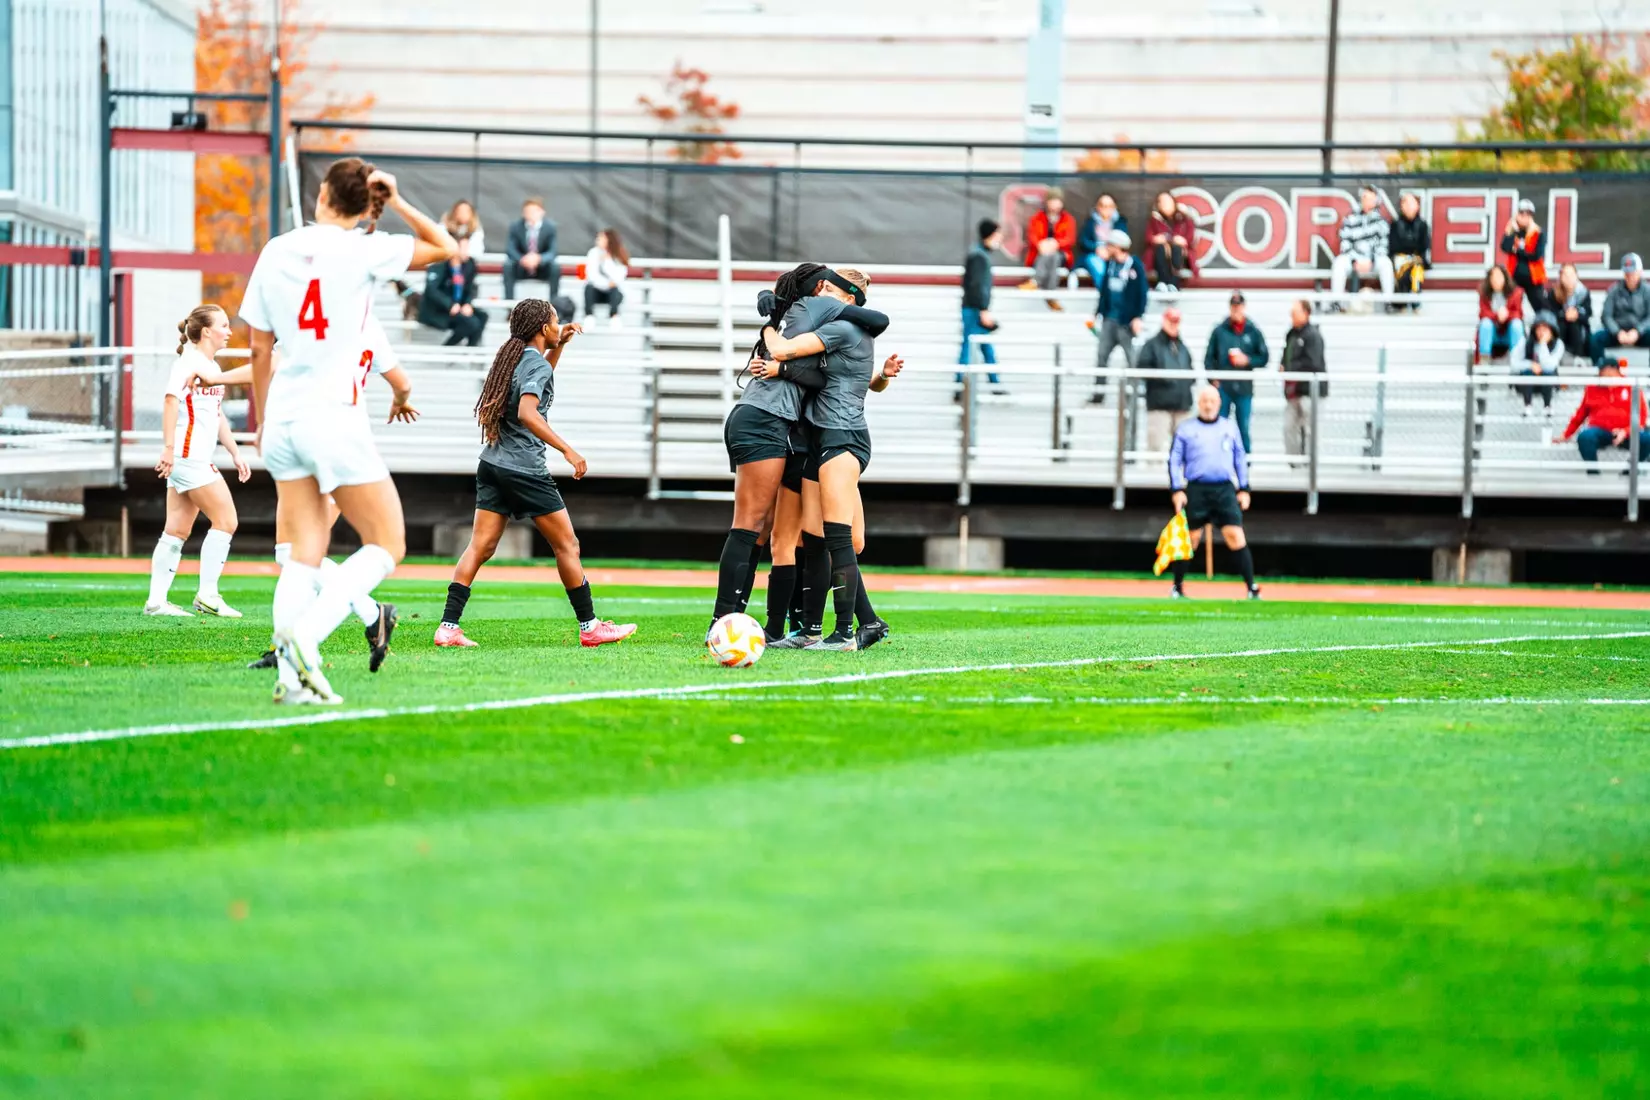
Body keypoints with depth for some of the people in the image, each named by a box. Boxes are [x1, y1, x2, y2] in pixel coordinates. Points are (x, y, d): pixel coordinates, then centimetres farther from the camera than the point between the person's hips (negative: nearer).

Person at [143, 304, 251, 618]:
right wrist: (168, 447, -29)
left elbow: (217, 415, 28)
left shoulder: (211, 367, 19)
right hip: (187, 456, -10)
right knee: (225, 520, -8)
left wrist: (234, 453, 27)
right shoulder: (190, 363, -11)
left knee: (177, 531, 7)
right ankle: (207, 595, -4)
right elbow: (171, 400, -21)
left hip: (198, 460, 10)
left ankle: (156, 601, 6)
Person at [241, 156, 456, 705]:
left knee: (306, 551, 7)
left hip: (283, 418, 5)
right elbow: (445, 247, 6)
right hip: (334, 417, -5)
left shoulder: (275, 252, 7)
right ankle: (304, 637, -16)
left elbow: (259, 350, 12)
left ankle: (290, 674, -7)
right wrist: (397, 203, 6)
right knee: (386, 545, 4)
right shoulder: (362, 250, -6)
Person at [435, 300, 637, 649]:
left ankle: (448, 626, -9)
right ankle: (589, 626, 11)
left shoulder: (512, 357, 14)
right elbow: (527, 412, -27)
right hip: (525, 470, -8)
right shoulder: (536, 364, -12)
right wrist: (567, 450, -29)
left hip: (492, 464, 8)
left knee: (480, 547, 1)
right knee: (567, 544, 5)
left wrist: (559, 346, 27)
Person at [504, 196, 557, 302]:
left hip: (542, 269, 0)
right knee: (507, 266, -30)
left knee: (555, 267, -31)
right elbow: (509, 249, -14)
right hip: (521, 268, 0)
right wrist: (522, 259, -36)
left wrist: (539, 259, -37)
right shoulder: (515, 226, -9)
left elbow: (552, 252, -14)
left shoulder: (550, 227, -10)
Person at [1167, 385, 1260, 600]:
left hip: (1225, 490, 1)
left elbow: (1241, 459, 17)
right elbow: (1174, 460, 6)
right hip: (1196, 490, -1)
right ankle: (1178, 587, 15)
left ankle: (1251, 587, -10)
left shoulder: (1230, 428, 13)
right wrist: (1177, 490, -4)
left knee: (1235, 536, -10)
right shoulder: (1185, 429, 7)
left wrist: (1244, 489, 11)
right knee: (1190, 539, 1)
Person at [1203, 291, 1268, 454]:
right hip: (1223, 386, 0)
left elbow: (1264, 357, 8)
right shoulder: (1220, 331, 2)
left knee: (1243, 428, 4)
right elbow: (1209, 357, 6)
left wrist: (1248, 361, -9)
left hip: (1244, 387, 0)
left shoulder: (1253, 332, 4)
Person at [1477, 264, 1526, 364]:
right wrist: (1497, 316, -31)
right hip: (1492, 333, 0)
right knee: (1486, 322, -29)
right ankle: (1484, 357, -30)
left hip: (1510, 332, 0)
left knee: (1517, 323, -29)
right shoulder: (1484, 294, -2)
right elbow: (1483, 314, -11)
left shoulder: (1515, 293, -5)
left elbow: (1518, 314, -9)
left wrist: (1507, 315, -32)